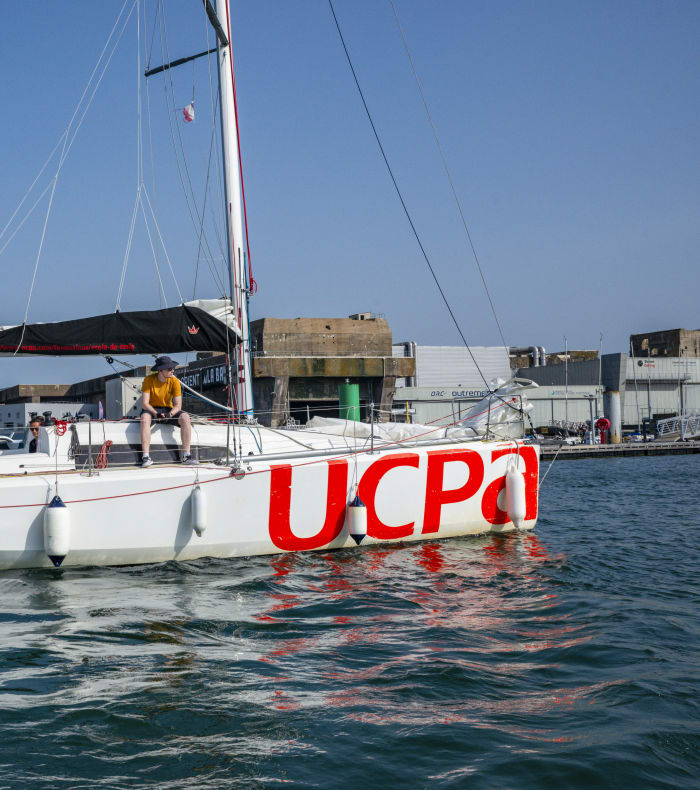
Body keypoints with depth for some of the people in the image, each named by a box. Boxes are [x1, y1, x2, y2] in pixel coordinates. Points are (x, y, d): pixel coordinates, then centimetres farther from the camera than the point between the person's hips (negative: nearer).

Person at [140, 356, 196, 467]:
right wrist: (156, 414, -35)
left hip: (168, 410, 2)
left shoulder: (174, 381, -8)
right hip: (151, 409, -2)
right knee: (145, 417, -38)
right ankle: (146, 457, -40)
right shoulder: (149, 380, -14)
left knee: (185, 417, -26)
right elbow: (144, 403, -18)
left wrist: (170, 414, -31)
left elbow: (178, 405, -10)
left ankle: (186, 455, -24)